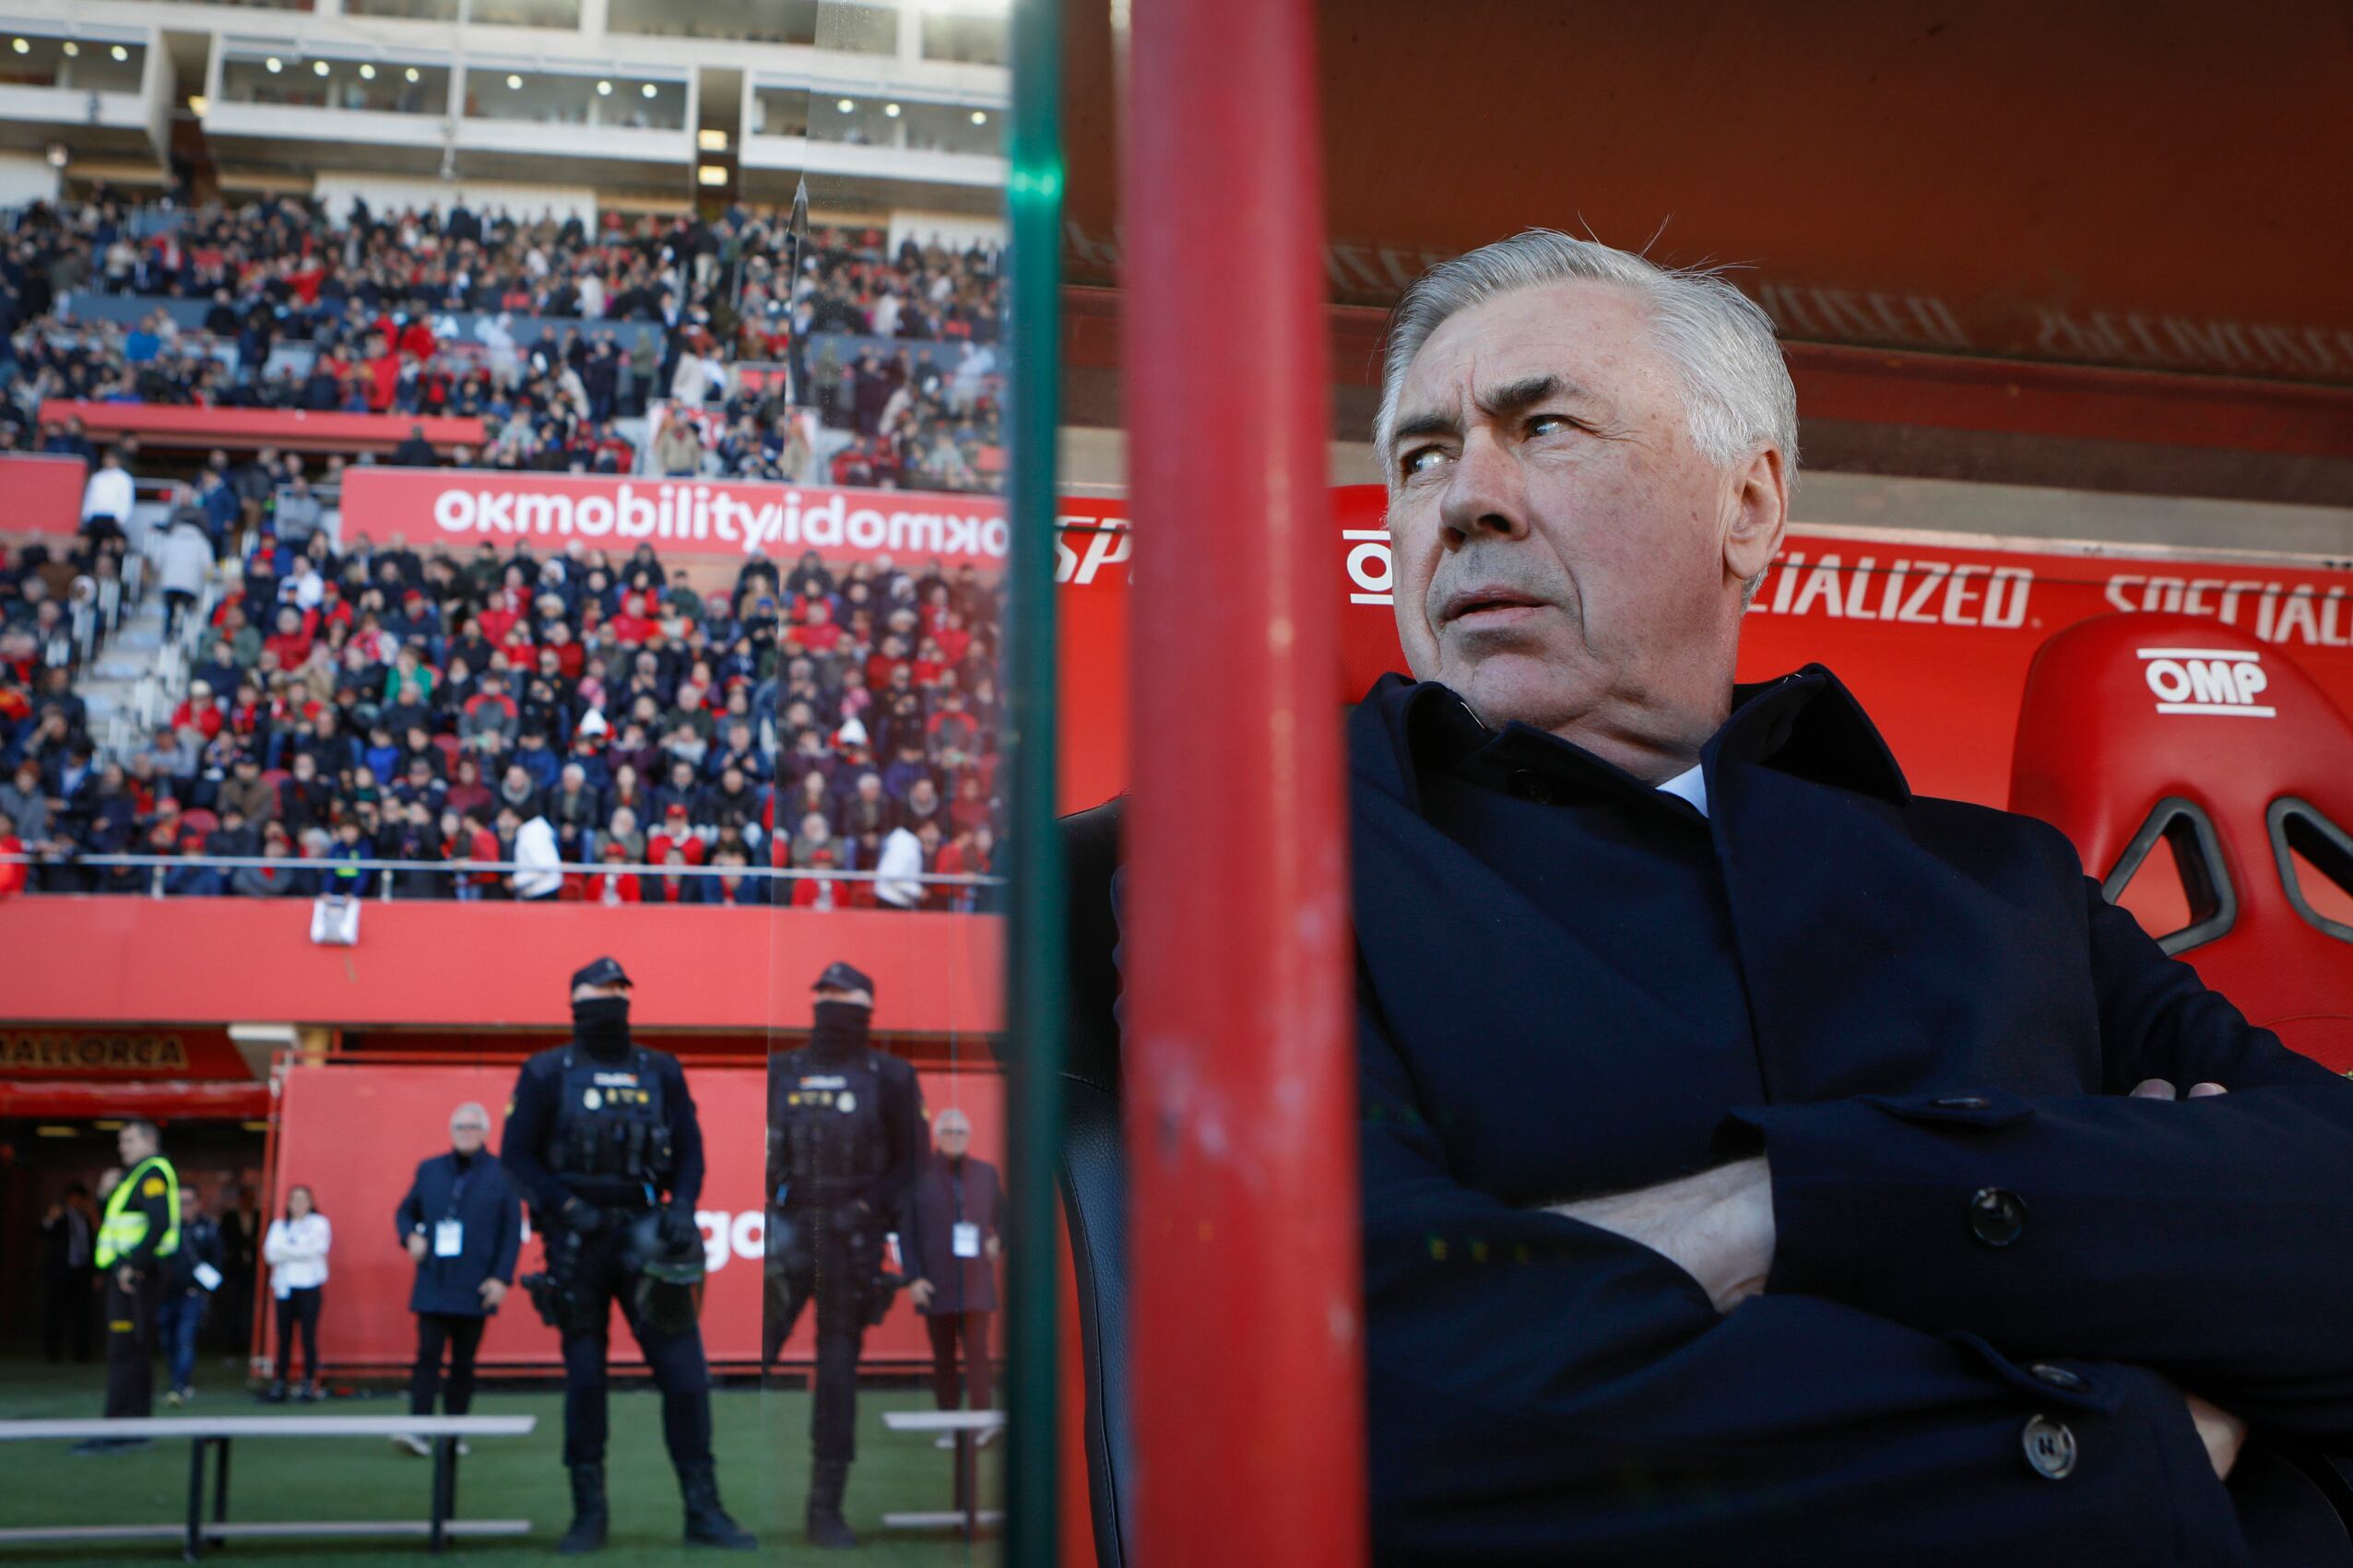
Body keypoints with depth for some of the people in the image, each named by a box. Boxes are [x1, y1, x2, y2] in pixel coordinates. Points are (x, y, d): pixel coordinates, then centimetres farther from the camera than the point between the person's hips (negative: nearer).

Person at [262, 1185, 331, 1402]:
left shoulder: (319, 1223, 9)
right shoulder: (279, 1226, 18)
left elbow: (316, 1250, -7)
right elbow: (270, 1254, 3)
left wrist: (285, 1250, -4)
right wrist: (299, 1251, -8)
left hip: (310, 1286, -3)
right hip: (284, 1286, 3)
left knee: (308, 1335, -9)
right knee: (284, 1337, -2)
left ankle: (310, 1382, -8)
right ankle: (280, 1382, -1)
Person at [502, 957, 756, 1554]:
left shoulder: (660, 1071, 8)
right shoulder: (548, 1073, 1)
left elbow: (689, 1149, 10)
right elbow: (516, 1154, 1)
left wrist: (681, 1208, -6)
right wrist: (565, 1207, -10)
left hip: (645, 1235, 2)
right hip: (578, 1241, -2)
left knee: (685, 1370, -2)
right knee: (584, 1376, 4)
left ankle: (703, 1510, 5)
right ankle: (589, 1512, 15)